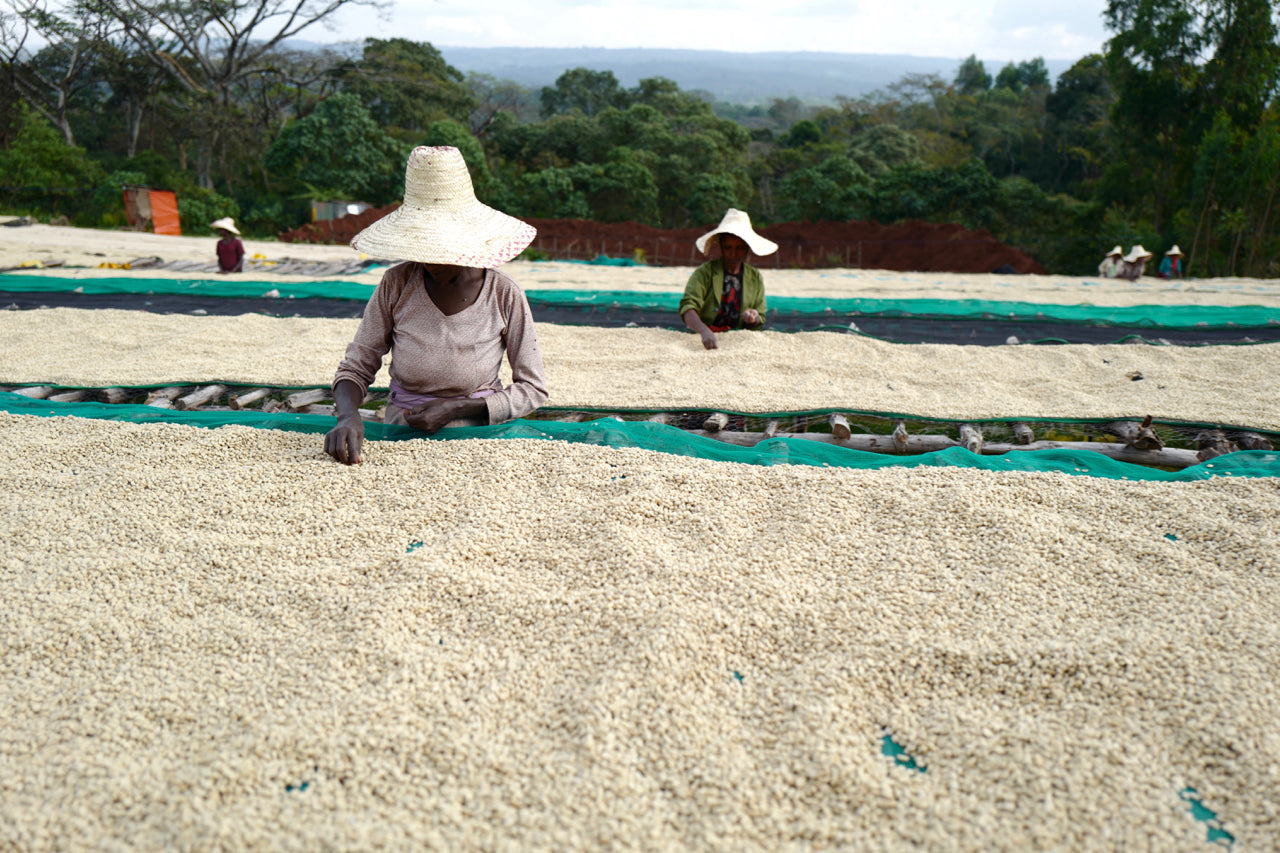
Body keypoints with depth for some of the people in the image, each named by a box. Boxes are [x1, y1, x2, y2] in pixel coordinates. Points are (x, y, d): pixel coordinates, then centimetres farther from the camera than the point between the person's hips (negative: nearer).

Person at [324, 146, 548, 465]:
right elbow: (355, 368, 1)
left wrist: (455, 409, -12)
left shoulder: (504, 294, -7)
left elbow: (532, 388, -1)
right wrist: (348, 415, -22)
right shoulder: (396, 284, -3)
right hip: (400, 436, 2)